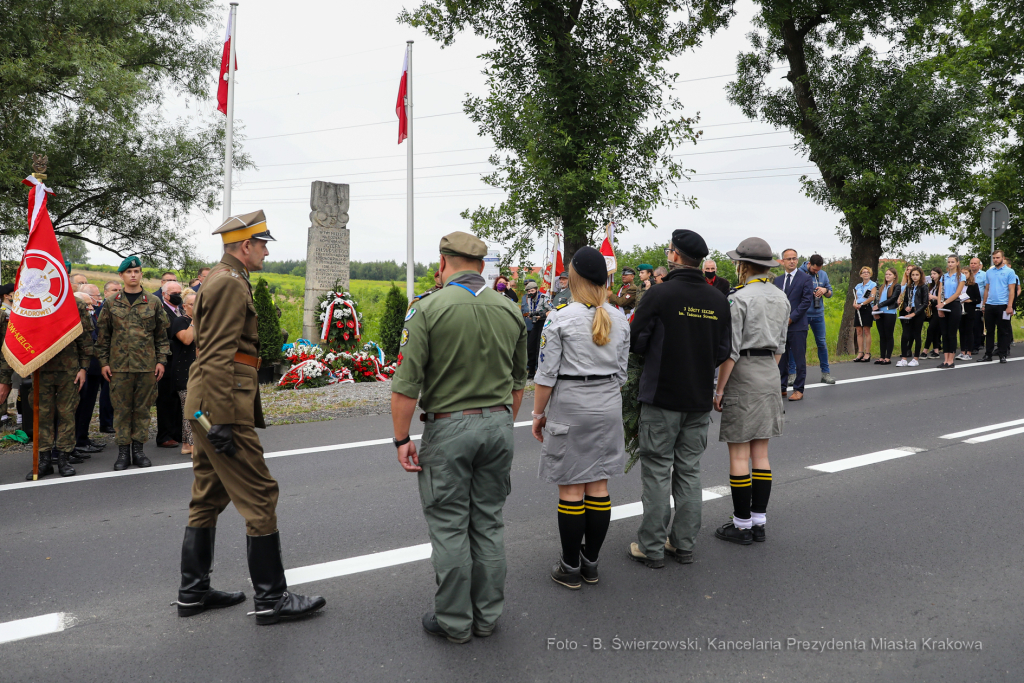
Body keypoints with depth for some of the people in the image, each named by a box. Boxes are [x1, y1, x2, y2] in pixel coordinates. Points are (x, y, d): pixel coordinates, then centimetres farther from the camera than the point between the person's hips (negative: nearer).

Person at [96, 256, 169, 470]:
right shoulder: (111, 303, 6)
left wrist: (161, 361, 1)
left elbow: (161, 336, 7)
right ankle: (123, 450, 11)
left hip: (147, 365, 0)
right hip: (119, 365, 0)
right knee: (121, 408, 4)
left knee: (142, 408, 6)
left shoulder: (154, 303, 6)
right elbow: (103, 335, 7)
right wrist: (103, 362, 1)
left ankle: (138, 448, 16)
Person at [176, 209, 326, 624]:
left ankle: (193, 592, 23)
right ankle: (271, 599, 1)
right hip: (223, 405, -11)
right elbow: (218, 357, -21)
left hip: (204, 408, 11)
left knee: (209, 497, 15)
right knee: (259, 496, -6)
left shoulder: (219, 279, 20)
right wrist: (223, 421, -23)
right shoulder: (231, 283, -14)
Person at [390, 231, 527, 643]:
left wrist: (401, 439, -5)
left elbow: (406, 385, -14)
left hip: (449, 427, -4)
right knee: (489, 523, 14)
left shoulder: (430, 309, -12)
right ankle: (487, 616, 25)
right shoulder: (509, 311, 3)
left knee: (449, 527, 6)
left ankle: (454, 622, 17)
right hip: (498, 424, 5)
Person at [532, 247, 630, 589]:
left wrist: (539, 413, -1)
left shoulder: (560, 317, -12)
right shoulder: (619, 319, 4)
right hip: (608, 405, 5)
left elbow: (547, 373, -11)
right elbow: (621, 370, 10)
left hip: (569, 406, -5)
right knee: (598, 486, 11)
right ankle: (591, 562, 21)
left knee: (570, 489, 3)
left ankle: (571, 567, 11)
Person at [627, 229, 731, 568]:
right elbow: (723, 351, 7)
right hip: (700, 399, 5)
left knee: (657, 471, 3)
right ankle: (684, 544, 20)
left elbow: (635, 342, -10)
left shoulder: (661, 293, -14)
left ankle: (651, 547, 9)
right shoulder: (718, 300, 2)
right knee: (689, 471, 13)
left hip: (662, 395, -5)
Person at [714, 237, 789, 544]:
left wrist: (719, 389, -9)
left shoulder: (739, 299, -14)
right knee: (761, 452, 12)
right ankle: (759, 521, 16)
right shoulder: (782, 298, 9)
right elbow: (780, 344, 15)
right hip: (770, 373, 7)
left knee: (739, 453, -1)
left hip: (742, 374, -7)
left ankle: (742, 524, 5)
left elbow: (731, 351, -15)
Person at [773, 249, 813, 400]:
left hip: (797, 326, -4)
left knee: (799, 359, 0)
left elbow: (806, 301, -7)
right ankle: (782, 387, 15)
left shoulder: (806, 278, 0)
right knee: (781, 358, 7)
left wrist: (791, 318, -12)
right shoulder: (777, 280, 15)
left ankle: (798, 390, 6)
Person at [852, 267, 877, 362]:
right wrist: (854, 304, -5)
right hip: (858, 310, 5)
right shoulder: (858, 286, 20)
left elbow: (872, 297, -9)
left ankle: (867, 353, -6)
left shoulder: (873, 284, 3)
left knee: (866, 331, -7)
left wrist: (861, 304, -16)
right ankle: (860, 353, 3)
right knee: (859, 332, 1)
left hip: (867, 308, -5)